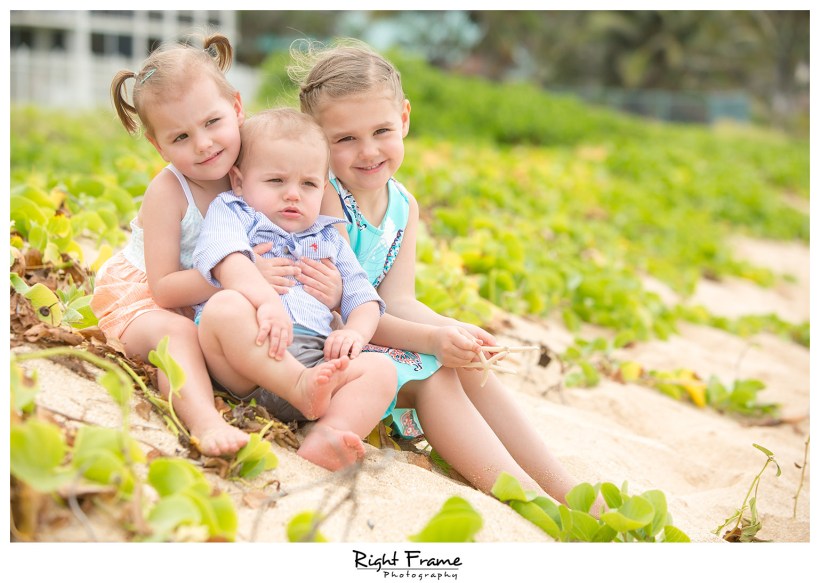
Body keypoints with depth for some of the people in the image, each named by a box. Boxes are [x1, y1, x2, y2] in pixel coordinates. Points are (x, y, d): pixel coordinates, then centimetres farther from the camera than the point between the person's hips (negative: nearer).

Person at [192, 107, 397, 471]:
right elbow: (228, 260, -7)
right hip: (244, 361, -4)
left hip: (315, 356, 4)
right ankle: (302, 387, -39)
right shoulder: (231, 213, 16)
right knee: (225, 308, -33)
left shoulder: (330, 240, 31)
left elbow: (364, 299, 23)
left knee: (380, 370, -21)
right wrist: (266, 299, -28)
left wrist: (355, 332, -2)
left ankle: (327, 435, -47)